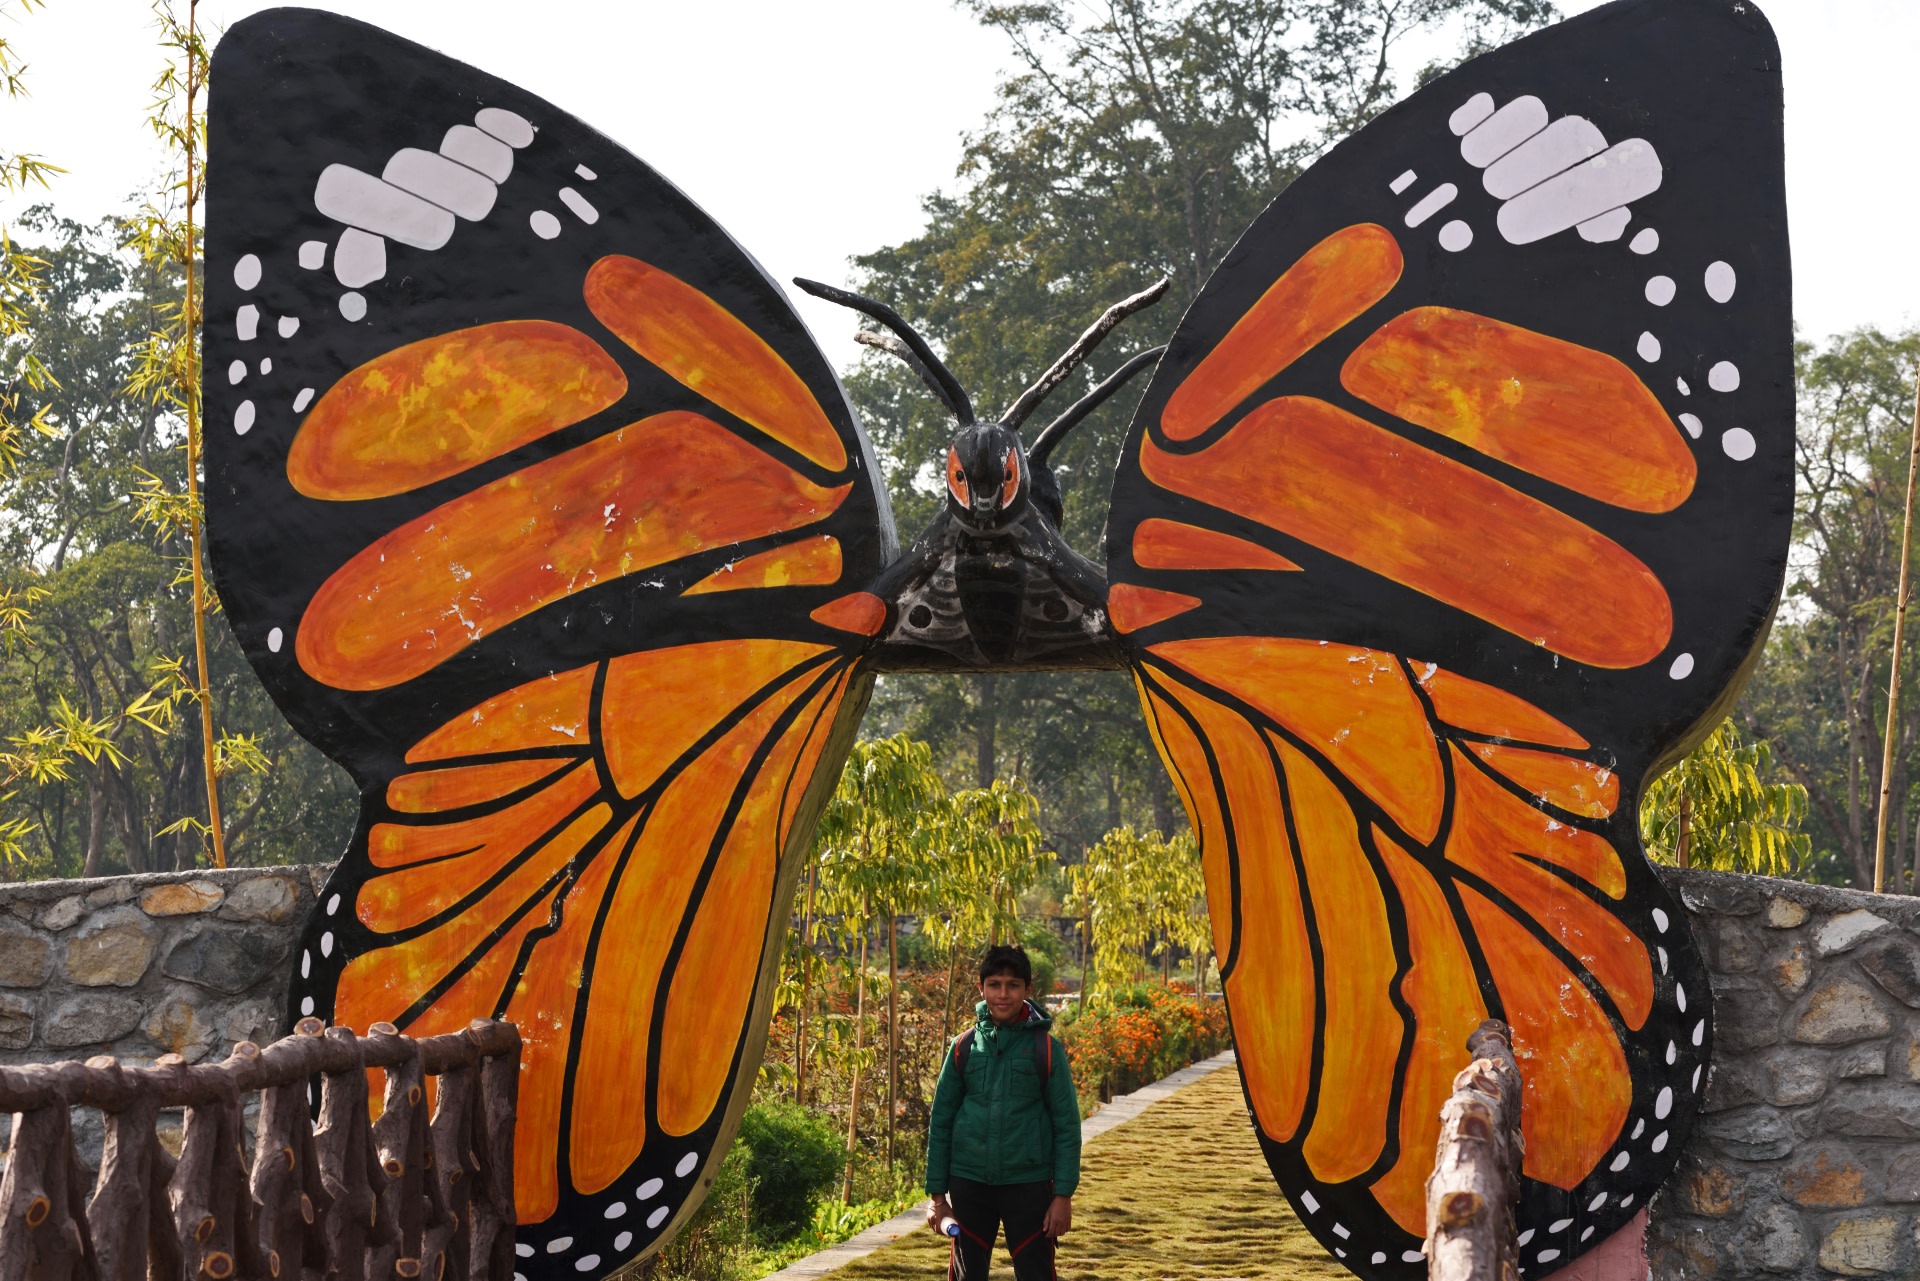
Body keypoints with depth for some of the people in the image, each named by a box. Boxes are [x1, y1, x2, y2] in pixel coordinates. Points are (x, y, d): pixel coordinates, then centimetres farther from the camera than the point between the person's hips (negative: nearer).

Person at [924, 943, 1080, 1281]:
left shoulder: (1047, 1049, -4)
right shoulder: (964, 1047, 2)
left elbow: (1067, 1126, -2)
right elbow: (941, 1122, 7)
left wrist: (1063, 1195, -7)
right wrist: (937, 1193, 4)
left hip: (1029, 1185, -2)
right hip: (970, 1183, 2)